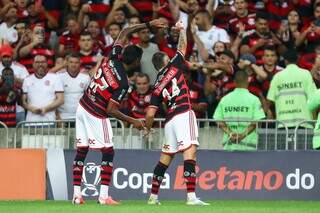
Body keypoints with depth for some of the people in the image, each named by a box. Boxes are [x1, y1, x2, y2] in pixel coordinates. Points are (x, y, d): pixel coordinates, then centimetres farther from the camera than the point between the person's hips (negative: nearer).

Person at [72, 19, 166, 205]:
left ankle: (77, 194, 9)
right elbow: (111, 110, -19)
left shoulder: (112, 58, -3)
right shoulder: (123, 83, -19)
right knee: (108, 153, 2)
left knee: (81, 152, 9)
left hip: (83, 108, 7)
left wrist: (147, 25, 13)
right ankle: (104, 196, -5)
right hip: (97, 116, -7)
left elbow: (124, 33, 13)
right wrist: (132, 121, -9)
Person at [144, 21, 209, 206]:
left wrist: (148, 129, 29)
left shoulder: (157, 86, 16)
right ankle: (191, 196, -28)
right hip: (184, 114, -6)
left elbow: (150, 114, 11)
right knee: (190, 152, -15)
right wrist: (182, 30, 38)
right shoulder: (173, 67, 8)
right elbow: (183, 47, 21)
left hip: (170, 119, 6)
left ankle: (154, 196, 21)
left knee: (166, 156, 16)